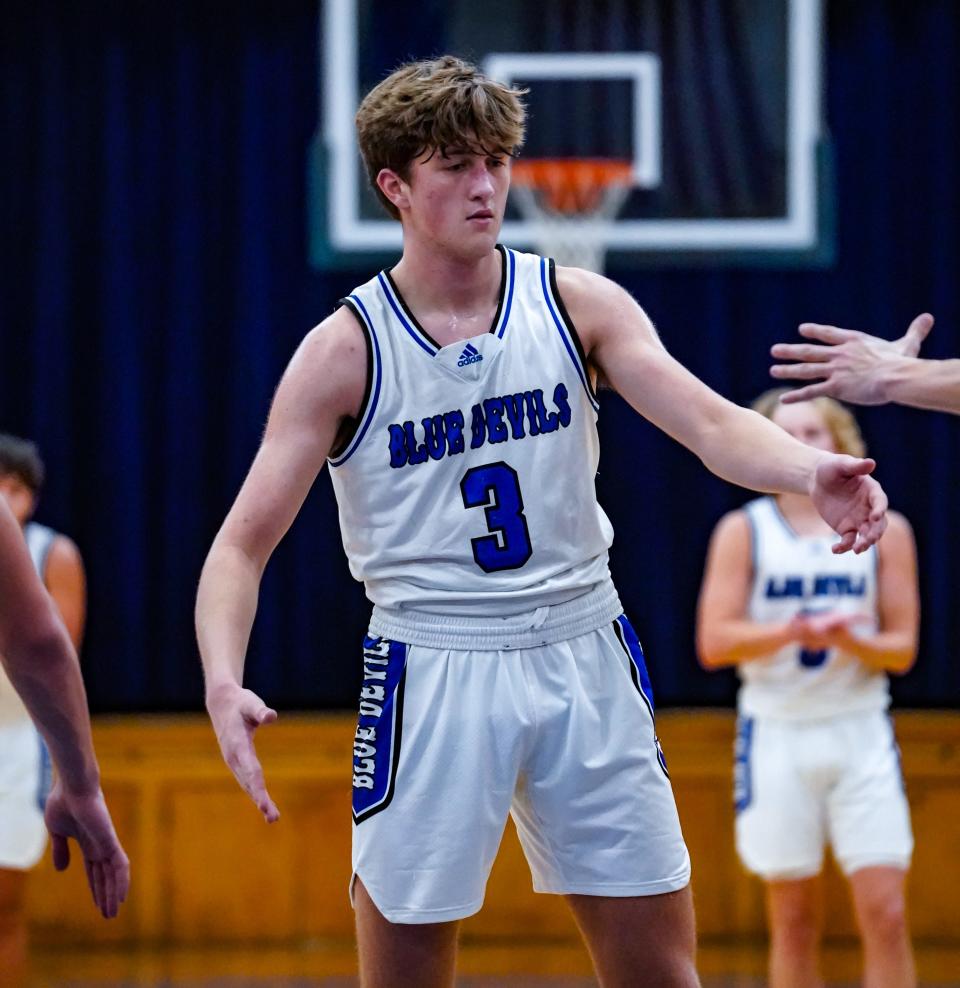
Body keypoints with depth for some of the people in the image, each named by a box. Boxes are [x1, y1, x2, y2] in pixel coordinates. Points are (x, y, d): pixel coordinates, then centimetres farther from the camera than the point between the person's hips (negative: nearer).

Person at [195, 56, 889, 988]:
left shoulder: (577, 305, 0)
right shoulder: (346, 349, -7)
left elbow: (712, 423, -10)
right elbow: (243, 541, -9)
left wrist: (814, 471, -33)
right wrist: (224, 684, -28)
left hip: (582, 656, 3)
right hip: (433, 668, -2)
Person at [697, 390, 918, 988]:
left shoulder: (884, 530, 4)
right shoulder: (744, 532, 1)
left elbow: (902, 648, 3)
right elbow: (714, 642, -7)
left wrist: (852, 641, -18)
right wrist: (796, 630, -21)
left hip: (860, 733, 1)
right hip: (777, 732, 0)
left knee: (886, 911, -8)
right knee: (794, 921, 3)